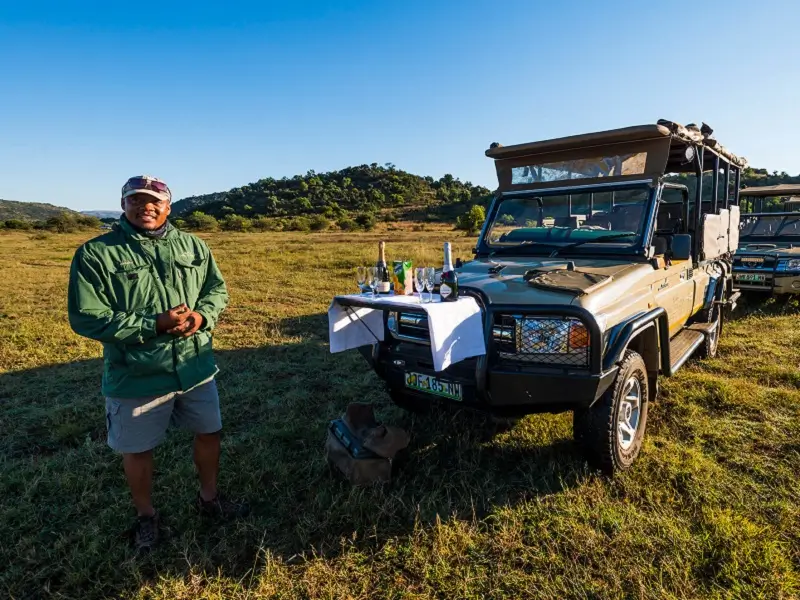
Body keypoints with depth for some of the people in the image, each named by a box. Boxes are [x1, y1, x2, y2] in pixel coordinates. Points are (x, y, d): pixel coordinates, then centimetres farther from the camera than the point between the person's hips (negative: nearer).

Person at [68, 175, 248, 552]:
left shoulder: (193, 246, 3)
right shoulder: (95, 254, -10)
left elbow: (217, 288, 8)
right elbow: (86, 318, -15)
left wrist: (202, 315, -15)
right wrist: (153, 325, -23)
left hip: (196, 368, 4)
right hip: (135, 377, -3)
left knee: (209, 433, 18)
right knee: (138, 450, 15)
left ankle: (208, 498, 44)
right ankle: (146, 516, 42)